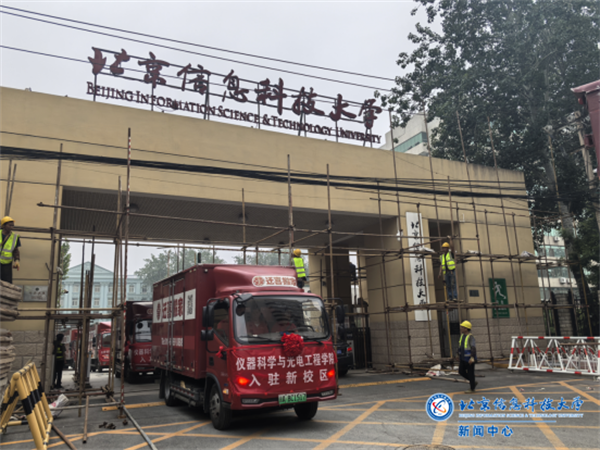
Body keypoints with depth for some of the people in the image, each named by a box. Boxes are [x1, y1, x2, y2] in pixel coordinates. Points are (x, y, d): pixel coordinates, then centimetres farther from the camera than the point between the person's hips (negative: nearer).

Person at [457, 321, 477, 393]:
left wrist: (472, 357, -44)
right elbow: (460, 345, 17)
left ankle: (472, 389, 19)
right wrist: (458, 354, 22)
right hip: (463, 358, 8)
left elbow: (473, 348, -32)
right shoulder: (462, 335, 4)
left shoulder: (470, 337, -21)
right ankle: (473, 382, 29)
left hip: (470, 358, -8)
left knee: (470, 373, 3)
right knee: (461, 371, 10)